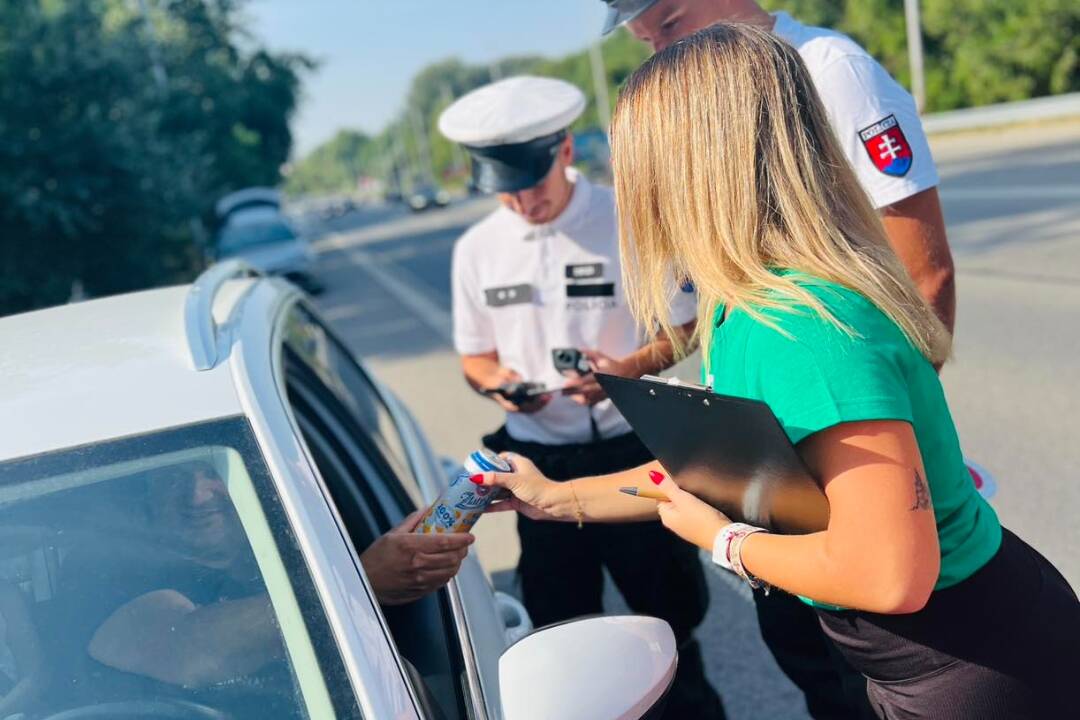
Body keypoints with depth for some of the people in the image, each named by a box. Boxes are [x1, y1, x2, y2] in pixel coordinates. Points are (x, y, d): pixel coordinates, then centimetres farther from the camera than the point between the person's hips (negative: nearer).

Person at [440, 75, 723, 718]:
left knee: (668, 611, 14)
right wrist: (498, 382, -13)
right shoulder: (477, 249, 0)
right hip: (540, 463, 3)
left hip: (631, 450, -3)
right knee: (561, 628, 18)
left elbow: (684, 326, -4)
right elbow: (475, 354, 9)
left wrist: (630, 368, -23)